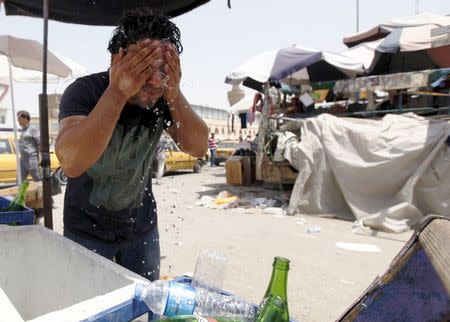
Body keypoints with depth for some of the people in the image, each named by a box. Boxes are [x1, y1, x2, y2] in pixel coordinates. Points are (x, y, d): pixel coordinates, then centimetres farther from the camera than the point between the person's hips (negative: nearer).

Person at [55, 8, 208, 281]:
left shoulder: (162, 96, -11)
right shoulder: (85, 91, -21)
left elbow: (198, 148, -16)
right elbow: (71, 162, -36)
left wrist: (174, 94, -29)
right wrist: (117, 92, -39)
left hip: (141, 225, 3)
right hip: (88, 228, -3)